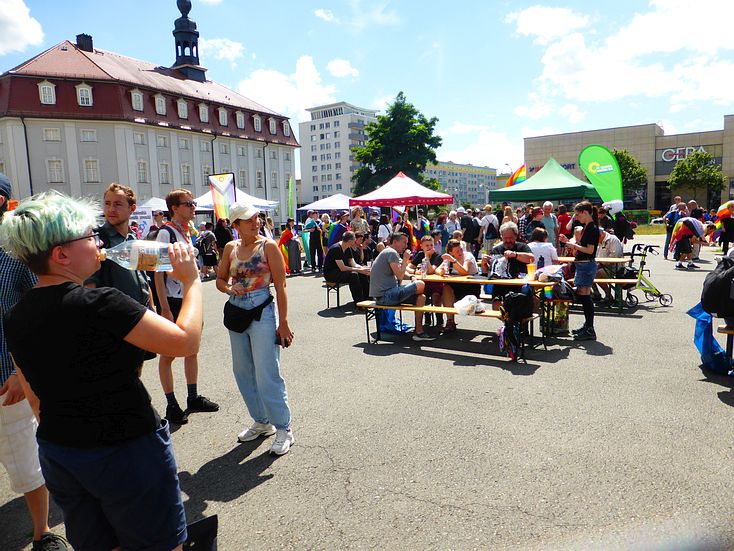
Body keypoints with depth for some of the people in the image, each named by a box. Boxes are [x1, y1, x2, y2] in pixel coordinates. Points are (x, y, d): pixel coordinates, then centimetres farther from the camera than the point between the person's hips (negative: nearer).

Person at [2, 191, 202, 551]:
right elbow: (186, 342, -23)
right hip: (127, 454, -7)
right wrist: (191, 281, -11)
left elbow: (36, 399, 9)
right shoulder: (101, 305, -25)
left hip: (56, 455, 7)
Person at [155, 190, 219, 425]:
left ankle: (193, 398, 28)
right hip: (173, 302, -8)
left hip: (189, 300, 8)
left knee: (192, 350, 15)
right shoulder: (166, 233, -14)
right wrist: (165, 308, -20)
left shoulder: (186, 232, 11)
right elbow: (158, 272, -17)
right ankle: (172, 406, 15)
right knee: (169, 354, 4)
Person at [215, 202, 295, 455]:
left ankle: (283, 429, 7)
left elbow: (280, 287, -10)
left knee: (266, 374, -7)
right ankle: (261, 422, 29)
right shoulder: (231, 248, 6)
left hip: (262, 313, -6)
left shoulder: (268, 246, -7)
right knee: (243, 372, 13)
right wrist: (229, 289, -10)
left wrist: (283, 323, -13)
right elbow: (220, 279, 14)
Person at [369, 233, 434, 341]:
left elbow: (400, 275, 22)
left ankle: (419, 331, 4)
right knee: (420, 285, -14)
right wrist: (405, 259, -6)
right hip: (385, 295, -11)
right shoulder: (392, 252, -11)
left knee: (421, 297, 6)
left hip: (384, 294, 11)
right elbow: (400, 276, -17)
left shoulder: (387, 252, 23)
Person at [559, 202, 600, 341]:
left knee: (585, 296, -8)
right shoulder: (586, 227, 15)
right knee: (581, 295, 15)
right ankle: (587, 326, 27)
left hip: (587, 265, -10)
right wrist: (569, 241, 9)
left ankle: (590, 331, -4)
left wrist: (573, 245, -13)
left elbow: (589, 250, -20)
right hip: (581, 265, 10)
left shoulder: (593, 228, -15)